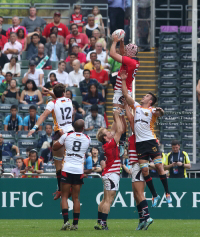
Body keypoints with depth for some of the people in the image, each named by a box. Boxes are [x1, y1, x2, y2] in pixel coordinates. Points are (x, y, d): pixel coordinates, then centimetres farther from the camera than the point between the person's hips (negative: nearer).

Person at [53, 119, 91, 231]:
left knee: (64, 196, 3)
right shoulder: (87, 139, 4)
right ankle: (75, 223, 5)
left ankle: (66, 221, -11)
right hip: (79, 170, 2)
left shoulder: (66, 136, 1)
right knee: (76, 197, 8)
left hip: (67, 168, -2)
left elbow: (55, 147, 14)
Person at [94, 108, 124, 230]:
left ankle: (99, 222, 12)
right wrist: (117, 116, -6)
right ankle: (103, 223, -13)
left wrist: (117, 117, 14)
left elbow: (115, 129, 19)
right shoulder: (110, 144, -15)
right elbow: (120, 130, -16)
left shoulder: (108, 145, 9)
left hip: (108, 174, 9)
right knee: (108, 200, -10)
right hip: (112, 174, -9)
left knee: (105, 200, 11)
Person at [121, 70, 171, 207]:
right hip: (140, 143, 4)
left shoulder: (152, 110, 2)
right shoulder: (137, 106, 16)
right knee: (144, 170, -2)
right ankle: (154, 195, 7)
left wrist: (160, 112, -41)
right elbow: (126, 94, 16)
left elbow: (160, 113, -19)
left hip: (151, 140, -4)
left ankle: (167, 193, 0)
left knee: (159, 166, -8)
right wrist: (123, 80, 13)